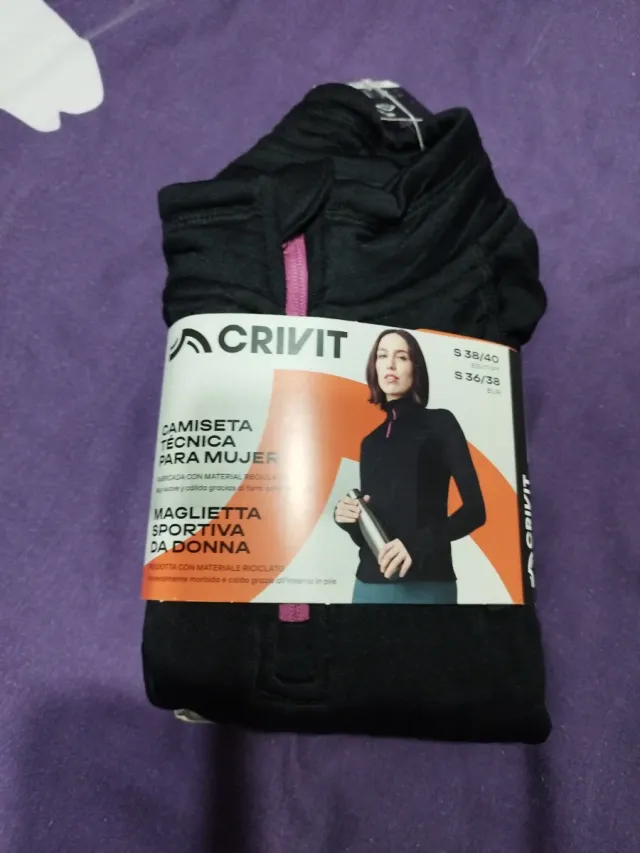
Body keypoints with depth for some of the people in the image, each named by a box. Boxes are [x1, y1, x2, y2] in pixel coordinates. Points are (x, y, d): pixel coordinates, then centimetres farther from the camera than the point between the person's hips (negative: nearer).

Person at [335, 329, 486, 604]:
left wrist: (419, 543, -19)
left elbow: (474, 509, -5)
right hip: (370, 583, 4)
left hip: (426, 585, -4)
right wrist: (348, 519, -5)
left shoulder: (440, 423, 1)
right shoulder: (370, 441, 13)